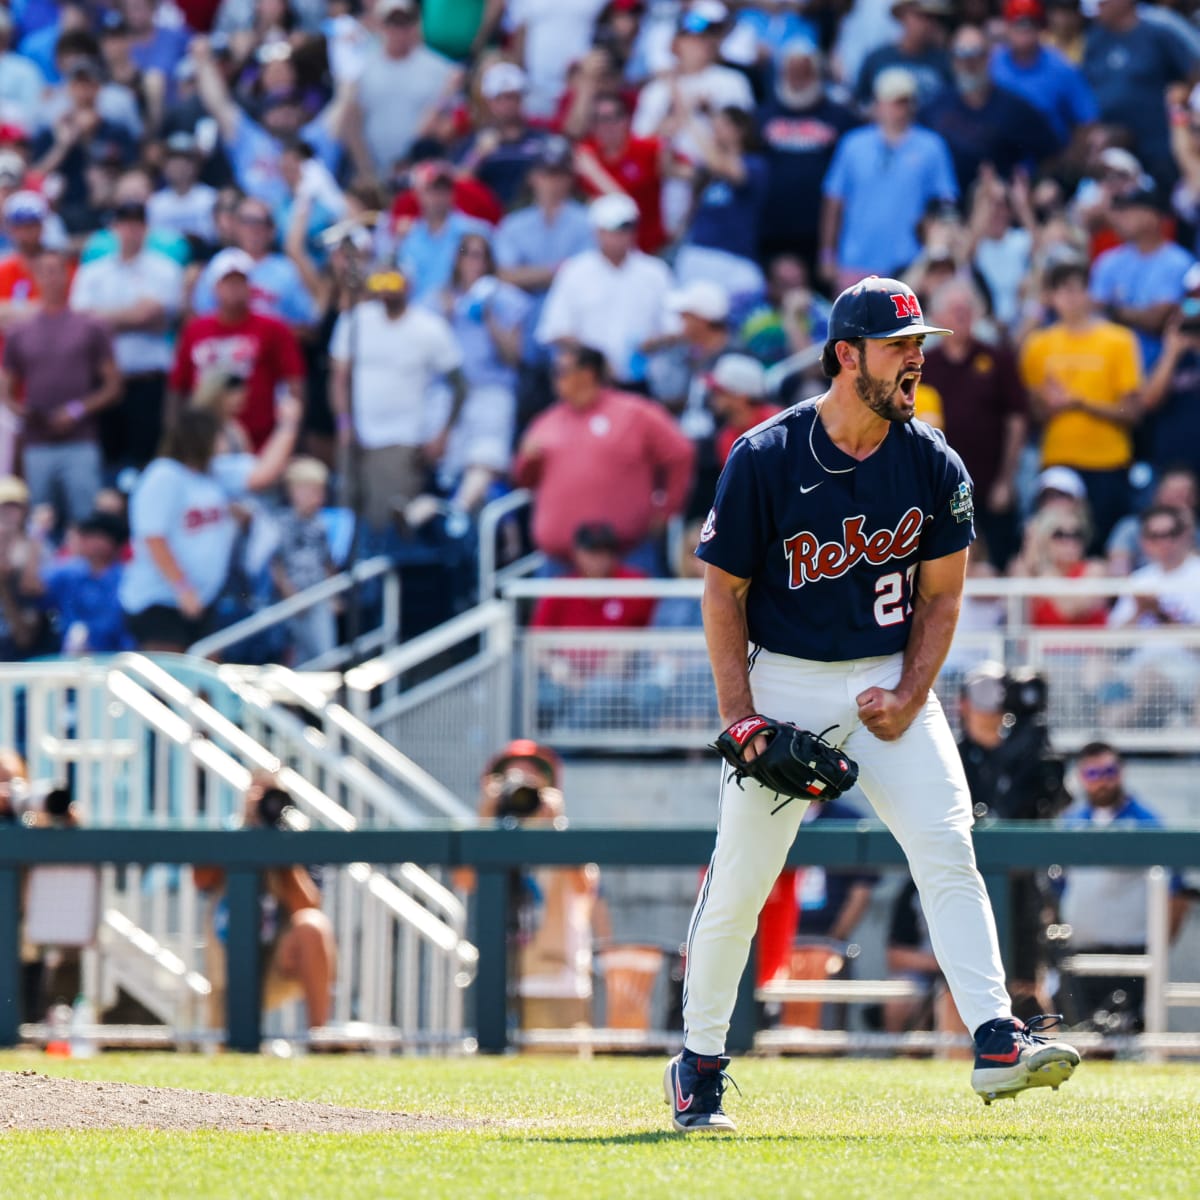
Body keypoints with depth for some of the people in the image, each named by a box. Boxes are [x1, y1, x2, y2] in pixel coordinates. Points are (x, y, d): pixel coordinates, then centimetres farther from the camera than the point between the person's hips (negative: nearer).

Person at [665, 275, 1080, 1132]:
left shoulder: (934, 466, -2)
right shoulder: (765, 460, -11)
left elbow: (941, 596, 6)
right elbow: (724, 592, -5)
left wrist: (909, 699, -8)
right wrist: (741, 716, -12)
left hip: (892, 681, 2)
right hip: (784, 682, -2)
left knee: (948, 850, -15)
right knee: (739, 884, 0)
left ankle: (995, 1041, -21)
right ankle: (700, 1065, 15)